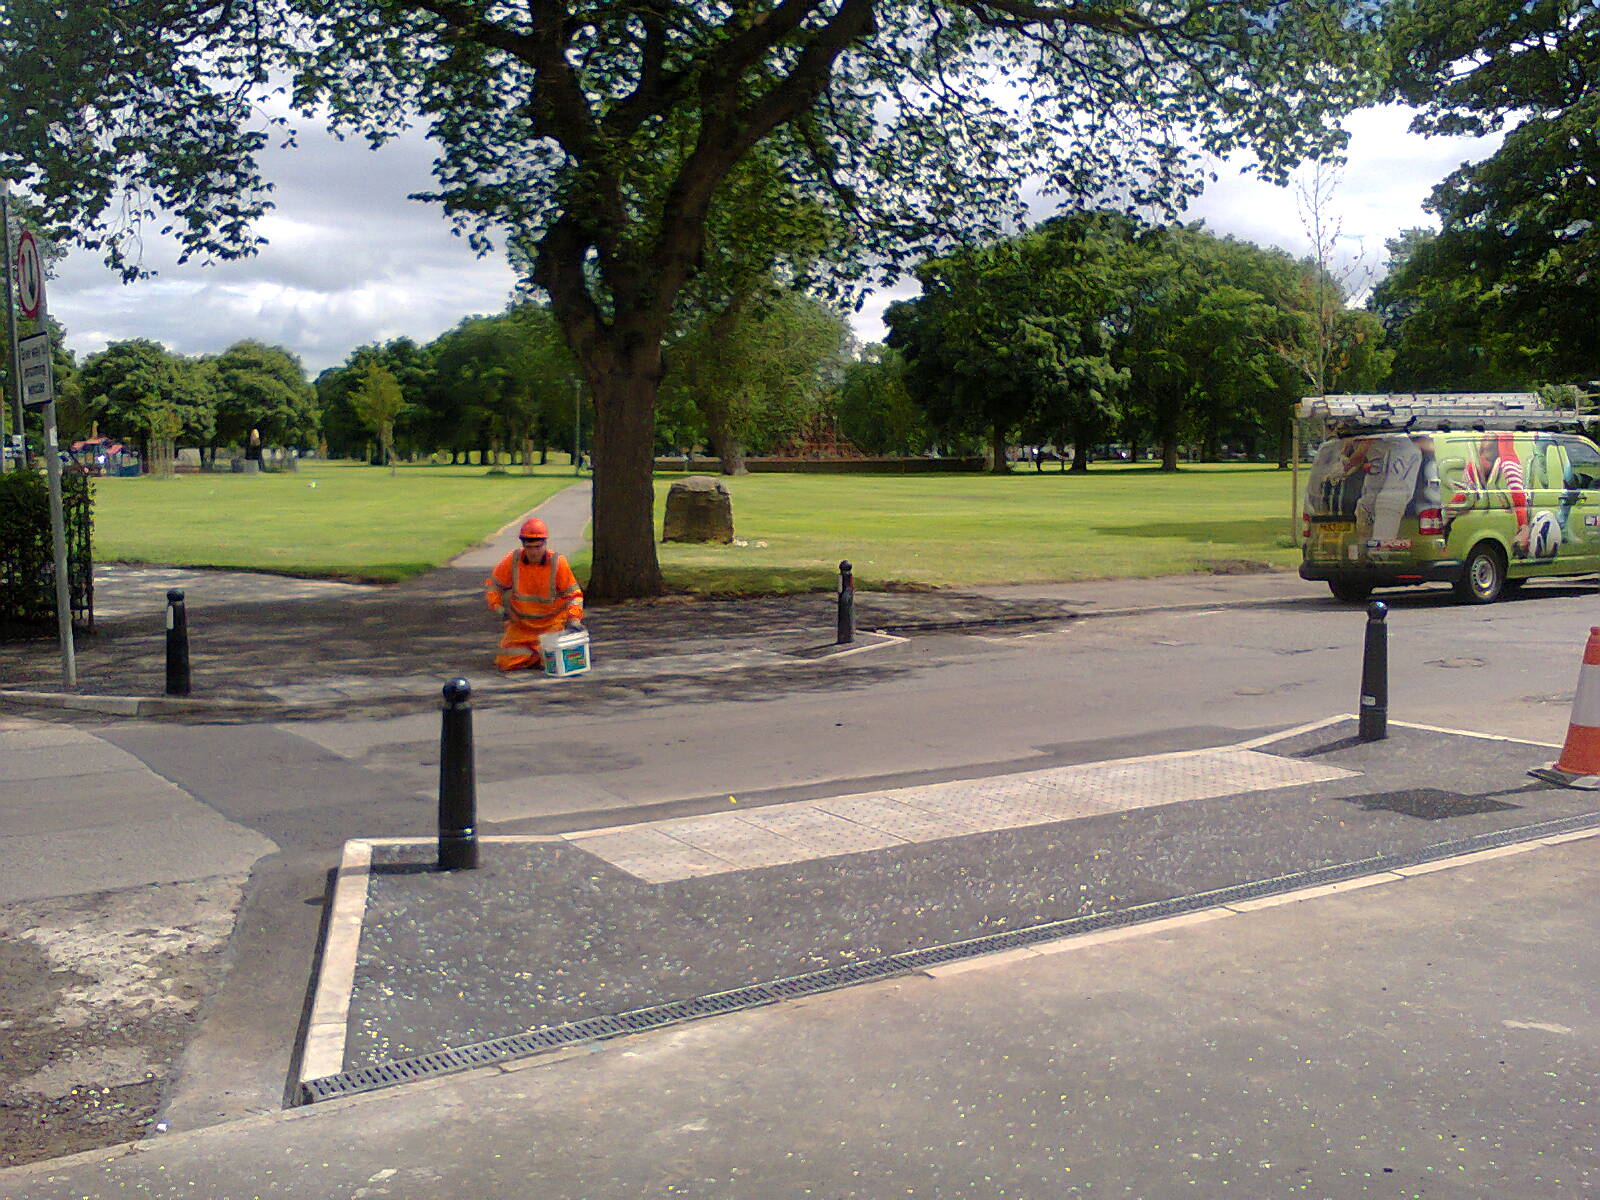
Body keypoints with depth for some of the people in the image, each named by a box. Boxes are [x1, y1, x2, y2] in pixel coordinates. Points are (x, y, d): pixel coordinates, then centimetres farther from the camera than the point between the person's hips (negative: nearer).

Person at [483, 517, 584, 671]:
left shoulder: (557, 563, -12)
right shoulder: (513, 560, -8)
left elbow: (573, 594, -6)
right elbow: (492, 584, 6)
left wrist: (574, 619, -19)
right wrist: (498, 607, -8)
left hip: (552, 622, -2)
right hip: (520, 624, 2)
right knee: (506, 663, -6)